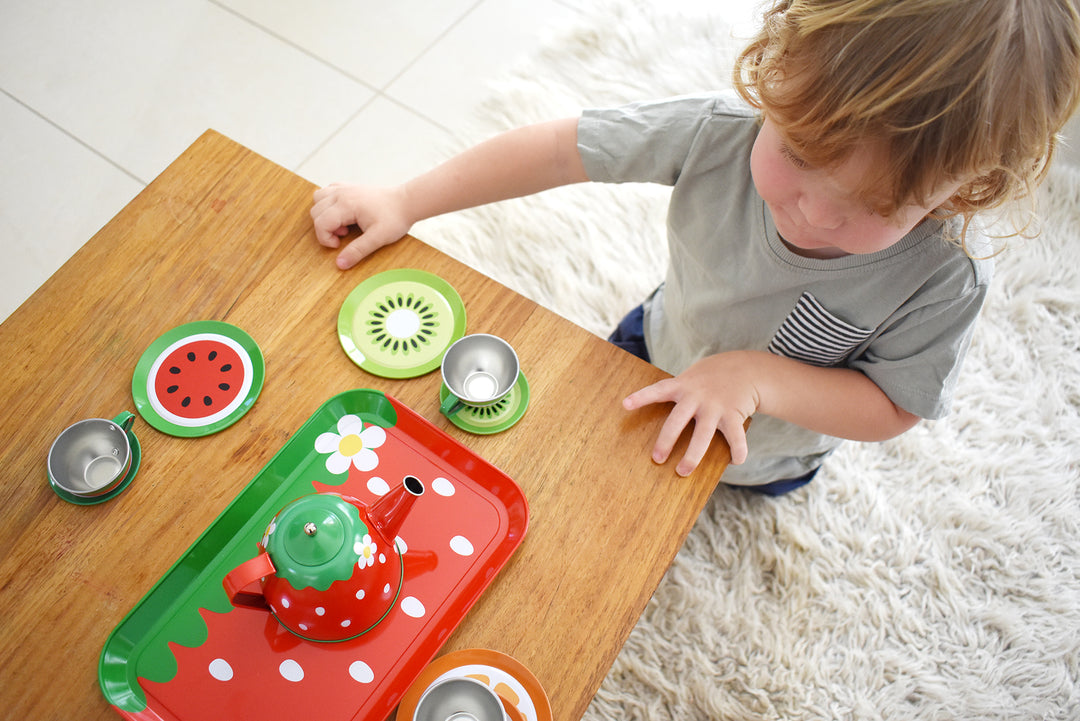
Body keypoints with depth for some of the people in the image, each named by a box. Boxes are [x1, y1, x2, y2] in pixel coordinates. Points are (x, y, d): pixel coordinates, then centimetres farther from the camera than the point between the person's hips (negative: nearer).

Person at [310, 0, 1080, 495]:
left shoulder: (949, 277, -39)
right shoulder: (722, 134, -39)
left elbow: (893, 408, -26)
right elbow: (562, 148, -33)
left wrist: (755, 377, -42)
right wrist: (404, 203, -30)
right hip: (663, 352, 1)